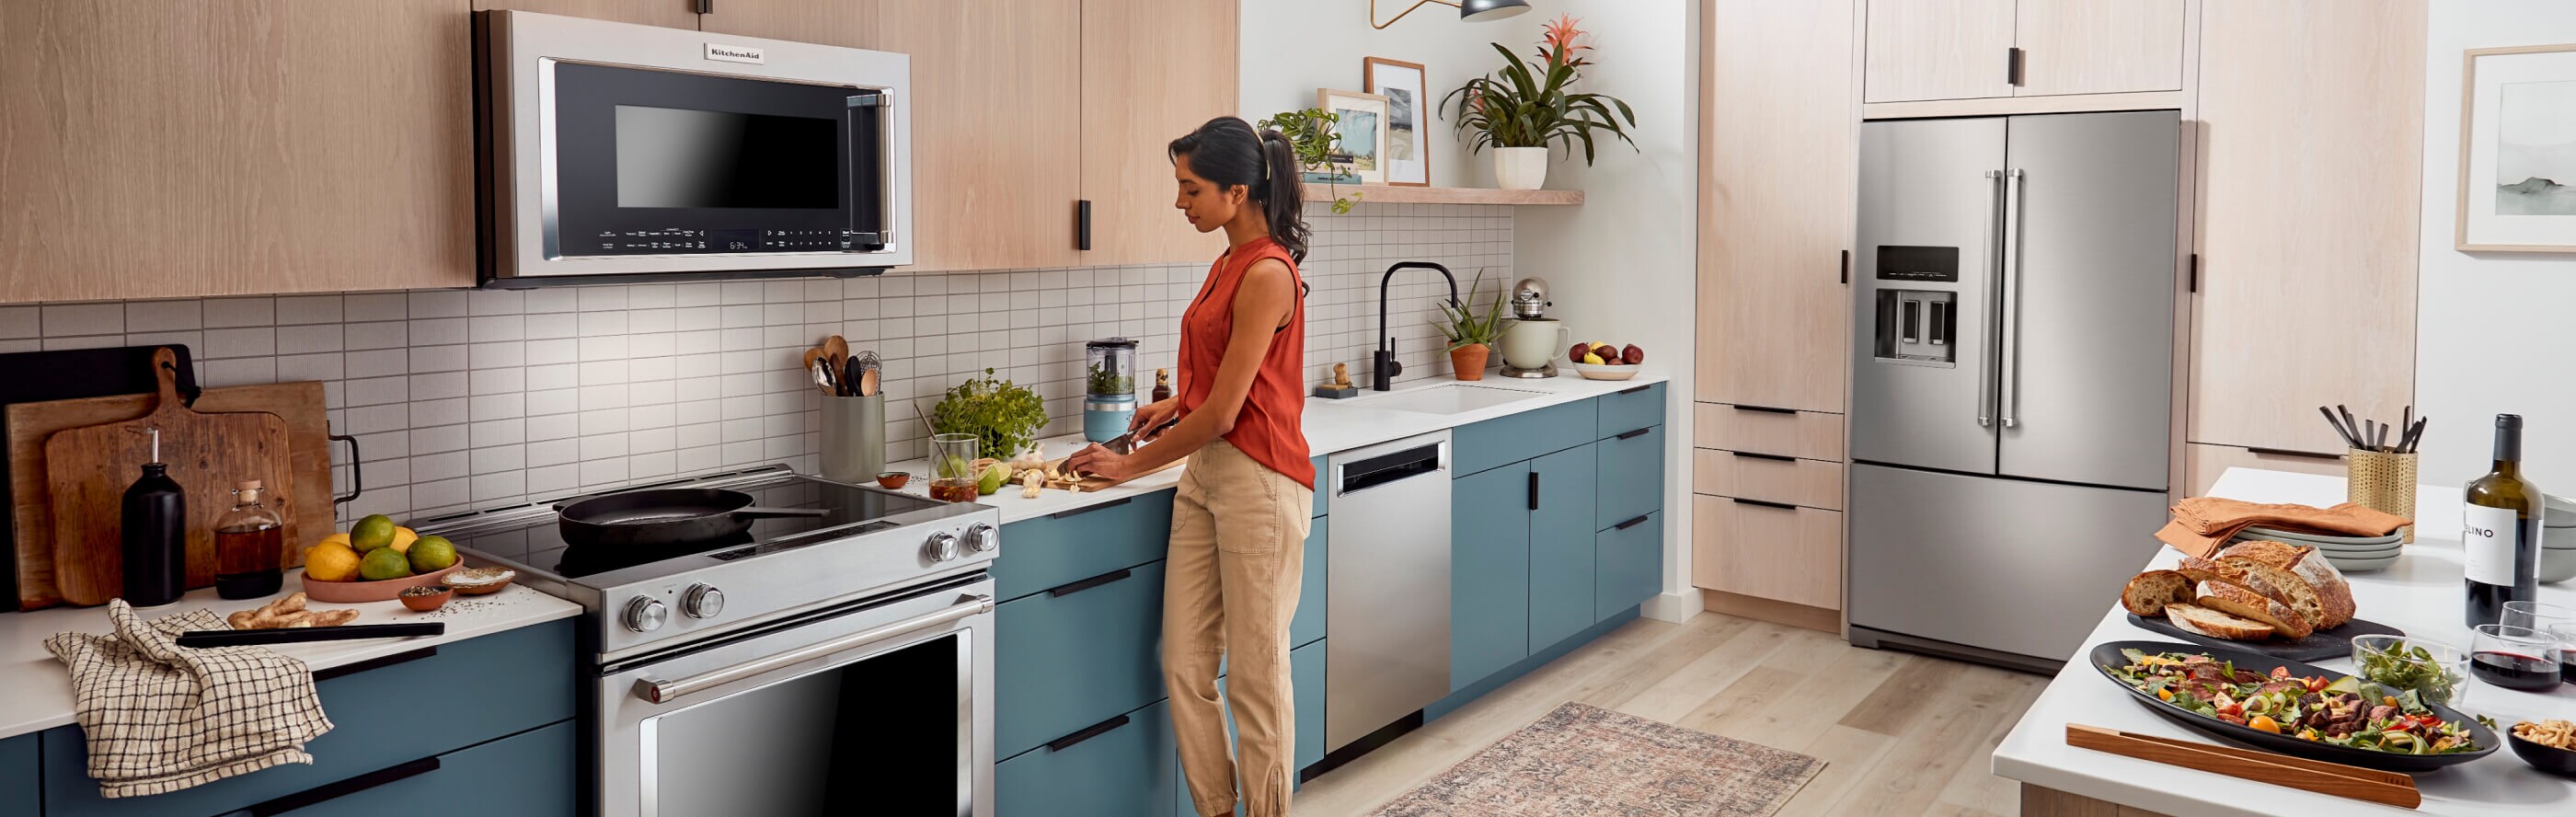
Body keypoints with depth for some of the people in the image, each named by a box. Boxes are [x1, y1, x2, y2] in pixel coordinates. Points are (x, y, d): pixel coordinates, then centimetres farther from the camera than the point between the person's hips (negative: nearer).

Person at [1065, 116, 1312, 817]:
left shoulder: (1267, 275, -17)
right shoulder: (1227, 264, 11)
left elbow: (1223, 414, -17)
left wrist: (1132, 464, -6)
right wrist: (1178, 402, 11)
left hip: (1258, 482, -9)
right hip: (1205, 475, 9)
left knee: (1256, 673, 3)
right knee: (1184, 666, 10)